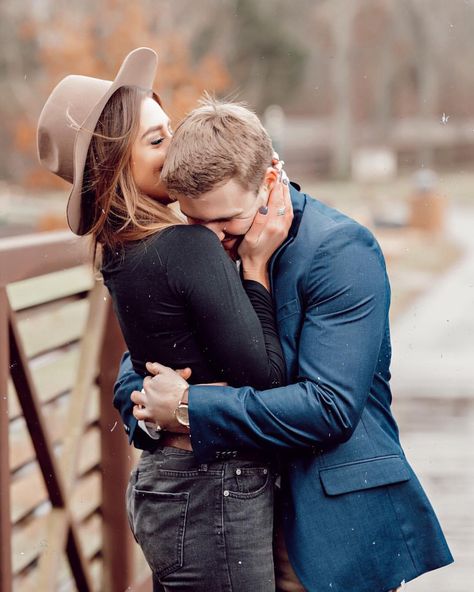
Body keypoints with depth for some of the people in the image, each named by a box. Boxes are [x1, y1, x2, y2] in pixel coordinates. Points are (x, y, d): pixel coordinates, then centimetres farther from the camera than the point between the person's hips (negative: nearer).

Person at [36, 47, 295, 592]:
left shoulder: (122, 250, 6)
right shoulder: (187, 248, -20)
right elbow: (265, 378, -17)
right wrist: (255, 265, -12)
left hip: (161, 483, 9)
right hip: (214, 494, -9)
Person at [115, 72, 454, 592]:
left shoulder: (340, 250, -15)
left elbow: (331, 406, -23)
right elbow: (135, 369, 11)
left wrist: (189, 408, -22)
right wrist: (152, 405, -14)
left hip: (334, 522, -5)